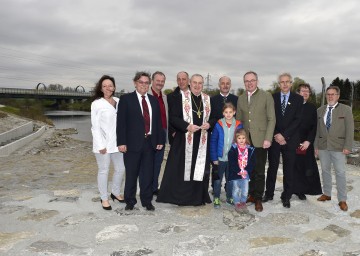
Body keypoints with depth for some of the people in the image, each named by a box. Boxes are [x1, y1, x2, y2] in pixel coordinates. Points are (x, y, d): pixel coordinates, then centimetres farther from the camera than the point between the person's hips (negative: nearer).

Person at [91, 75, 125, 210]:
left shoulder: (119, 102, 6)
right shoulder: (96, 103, -5)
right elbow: (95, 126, -8)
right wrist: (101, 145, -13)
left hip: (117, 142, 5)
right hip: (103, 143, -4)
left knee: (121, 169, 12)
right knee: (103, 171, 6)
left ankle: (115, 192, 34)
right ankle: (104, 198, 22)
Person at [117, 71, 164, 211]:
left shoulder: (153, 100, 12)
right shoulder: (126, 99, -2)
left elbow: (158, 121, 12)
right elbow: (121, 122, -6)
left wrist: (160, 140, 7)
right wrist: (122, 142, -12)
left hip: (150, 142, 4)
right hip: (133, 143, -3)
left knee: (148, 174, 10)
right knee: (131, 174, 7)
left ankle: (147, 201, 24)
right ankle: (130, 201, 23)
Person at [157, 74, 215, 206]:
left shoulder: (208, 99, 10)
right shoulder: (180, 97, -2)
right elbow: (172, 118, -7)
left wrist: (209, 124, -6)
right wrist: (187, 126, -19)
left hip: (202, 140, 4)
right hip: (184, 140, -3)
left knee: (200, 169, 8)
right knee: (182, 168, 2)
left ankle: (198, 197, 21)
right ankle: (180, 197, 16)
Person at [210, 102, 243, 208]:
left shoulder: (238, 125, -4)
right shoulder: (218, 125, -8)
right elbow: (213, 142, -6)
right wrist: (214, 158, -10)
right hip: (220, 158, -1)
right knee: (218, 180, 9)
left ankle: (229, 197, 31)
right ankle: (216, 198, 23)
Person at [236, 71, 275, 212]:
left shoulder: (266, 96, 1)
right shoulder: (241, 98, 13)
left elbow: (271, 119, -3)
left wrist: (268, 138, -10)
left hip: (260, 140, -3)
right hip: (245, 140, 3)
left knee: (259, 171, 2)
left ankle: (258, 199, 15)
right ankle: (251, 194, 22)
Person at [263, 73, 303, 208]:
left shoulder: (298, 99, 4)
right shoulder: (272, 98, 6)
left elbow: (297, 120, -4)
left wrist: (284, 135, -12)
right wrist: (276, 135, -8)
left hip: (290, 140, 0)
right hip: (274, 138, 1)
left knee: (289, 169, 5)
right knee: (272, 167, 8)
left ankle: (286, 197, 17)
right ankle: (269, 193, 21)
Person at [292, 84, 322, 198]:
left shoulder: (312, 108, 7)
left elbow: (314, 127, 5)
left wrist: (308, 141, -7)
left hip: (306, 143, 2)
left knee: (306, 167, -1)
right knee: (293, 167, 1)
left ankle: (301, 190, 10)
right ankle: (291, 189, 12)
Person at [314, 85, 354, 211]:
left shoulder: (346, 109, -1)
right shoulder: (320, 110, 8)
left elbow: (350, 129, -4)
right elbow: (317, 129, 10)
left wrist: (347, 146, -11)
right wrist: (316, 145, 7)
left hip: (339, 147, -3)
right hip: (323, 146, 3)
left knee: (340, 173, 0)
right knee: (325, 171, 13)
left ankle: (342, 200, 11)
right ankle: (327, 194, 27)